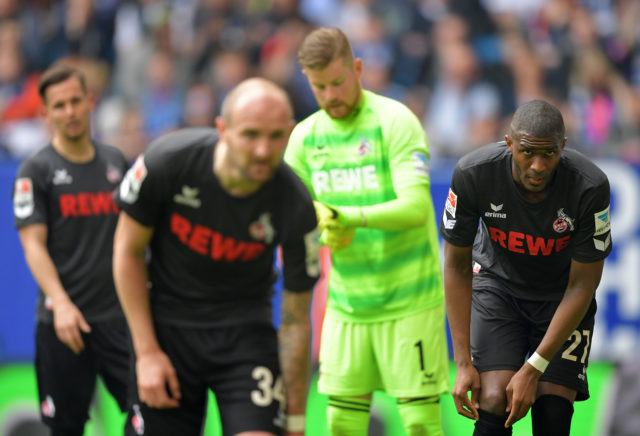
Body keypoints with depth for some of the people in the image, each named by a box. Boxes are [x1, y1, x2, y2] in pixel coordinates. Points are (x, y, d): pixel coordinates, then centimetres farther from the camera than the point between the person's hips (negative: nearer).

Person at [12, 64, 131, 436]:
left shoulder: (115, 161, 12)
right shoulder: (36, 170, -2)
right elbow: (33, 244, -10)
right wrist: (61, 303, -23)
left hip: (119, 315, 3)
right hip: (64, 320, -3)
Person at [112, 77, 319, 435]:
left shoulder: (296, 208, -20)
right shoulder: (167, 160, -22)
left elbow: (295, 321, -9)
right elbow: (128, 250, -6)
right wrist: (147, 351, -9)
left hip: (245, 330, 0)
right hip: (166, 324, 0)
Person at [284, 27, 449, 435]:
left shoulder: (395, 122, -12)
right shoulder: (305, 136, 5)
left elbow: (416, 207, -23)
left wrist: (349, 217, -38)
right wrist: (323, 230, -16)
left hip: (410, 302, -5)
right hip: (347, 305, 5)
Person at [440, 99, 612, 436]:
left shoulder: (590, 187, -29)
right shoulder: (473, 174, -26)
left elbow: (582, 284, -19)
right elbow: (457, 264, -13)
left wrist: (533, 369, -22)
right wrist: (463, 362, -16)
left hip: (562, 296, 0)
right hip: (497, 284, 0)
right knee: (493, 406, -18)